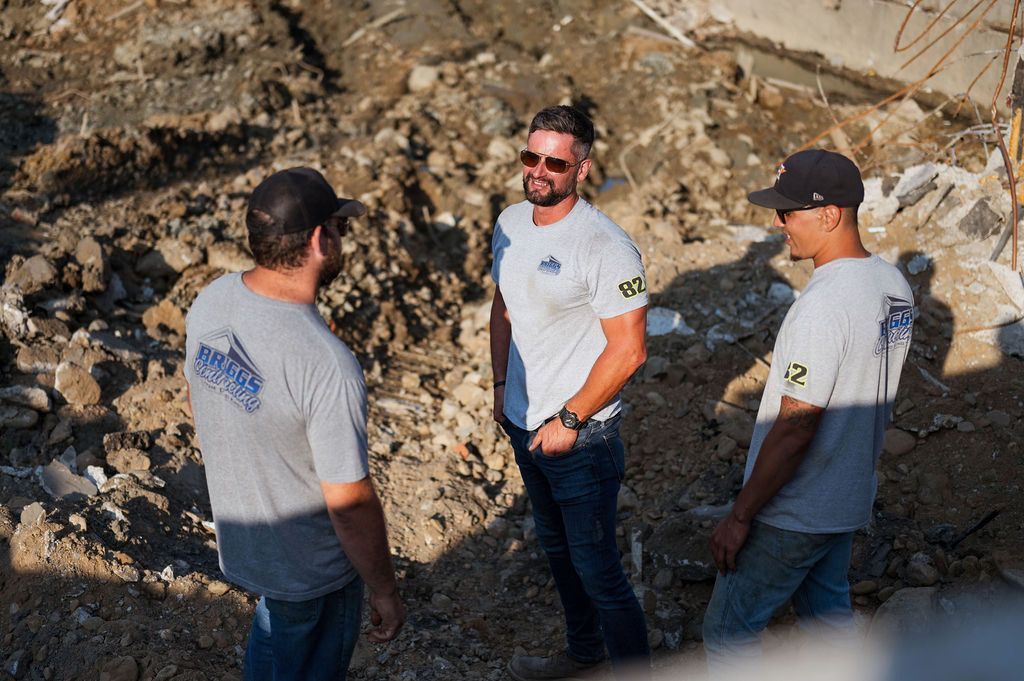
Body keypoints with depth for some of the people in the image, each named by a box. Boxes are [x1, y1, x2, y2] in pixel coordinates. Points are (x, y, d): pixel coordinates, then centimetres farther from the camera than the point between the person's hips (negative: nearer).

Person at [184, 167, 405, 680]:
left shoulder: (211, 301, -13)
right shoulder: (327, 366, -36)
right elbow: (350, 504, -28)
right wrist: (386, 593, -13)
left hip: (236, 536, 7)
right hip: (313, 568, -6)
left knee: (272, 638, 33)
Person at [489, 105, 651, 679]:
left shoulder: (606, 247, -23)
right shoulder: (511, 223, 1)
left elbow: (629, 350, -22)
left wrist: (568, 421, -18)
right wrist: (501, 386, 13)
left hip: (581, 438, -8)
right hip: (523, 424, 8)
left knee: (597, 568, 1)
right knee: (557, 546, 25)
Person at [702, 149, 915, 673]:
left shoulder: (822, 306, -28)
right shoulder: (894, 285, 0)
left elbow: (793, 431, -26)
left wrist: (740, 517, -19)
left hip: (793, 512, -9)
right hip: (851, 498, 9)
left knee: (729, 629, 6)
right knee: (828, 609, 25)